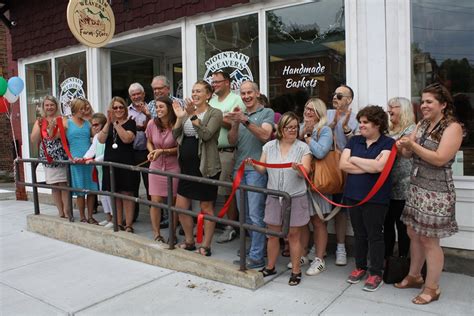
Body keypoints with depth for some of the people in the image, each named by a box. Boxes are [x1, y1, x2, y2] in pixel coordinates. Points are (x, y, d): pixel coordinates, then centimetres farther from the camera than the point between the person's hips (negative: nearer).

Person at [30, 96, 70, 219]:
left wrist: (53, 128, -23)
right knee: (54, 187, 7)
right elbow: (34, 140, 3)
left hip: (62, 157, -3)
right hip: (48, 159, 3)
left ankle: (66, 212, 3)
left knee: (64, 185, -4)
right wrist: (39, 126, -9)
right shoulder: (40, 121, 10)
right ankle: (61, 213, 16)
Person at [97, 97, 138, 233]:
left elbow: (126, 139, -16)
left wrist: (116, 123, -16)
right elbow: (101, 140, -4)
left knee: (127, 193, -3)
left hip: (126, 164, -4)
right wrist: (109, 122, -13)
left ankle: (128, 225, 2)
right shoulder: (108, 124, 12)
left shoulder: (130, 123, 1)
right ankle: (119, 223, 17)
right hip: (110, 163, 4)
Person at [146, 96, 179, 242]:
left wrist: (163, 151, -17)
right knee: (156, 201, 1)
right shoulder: (152, 124, -4)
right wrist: (152, 152, -8)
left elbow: (180, 148, -5)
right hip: (156, 166, 2)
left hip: (173, 167, -2)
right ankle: (156, 233, 15)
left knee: (172, 201, 5)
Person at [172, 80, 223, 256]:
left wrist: (193, 115, -25)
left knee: (206, 208, 5)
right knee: (181, 206, 10)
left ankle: (206, 246, 19)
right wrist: (179, 117, -7)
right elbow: (175, 136, 6)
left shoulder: (215, 113, -5)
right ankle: (189, 241, 29)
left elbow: (206, 134, -20)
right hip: (187, 166, 7)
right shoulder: (187, 112, 12)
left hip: (205, 167, -6)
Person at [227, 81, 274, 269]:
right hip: (239, 168, 6)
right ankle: (257, 246, 28)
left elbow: (265, 136, -15)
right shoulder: (239, 114, 15)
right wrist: (235, 124, -12)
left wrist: (245, 121, -22)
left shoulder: (267, 113, 2)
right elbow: (232, 142, 5)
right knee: (244, 214, 13)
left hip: (256, 168, -6)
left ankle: (256, 257, 3)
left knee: (255, 214, -6)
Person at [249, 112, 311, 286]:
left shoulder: (303, 147, -3)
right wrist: (253, 164, -14)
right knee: (272, 234, 12)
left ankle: (296, 271, 18)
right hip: (274, 197, 3)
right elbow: (262, 168, 6)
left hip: (296, 198, -3)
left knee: (293, 235, 4)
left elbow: (305, 172, -11)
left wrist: (299, 168, -33)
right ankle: (270, 267, 29)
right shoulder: (269, 146, 5)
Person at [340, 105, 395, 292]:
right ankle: (360, 267, 30)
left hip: (376, 198, -4)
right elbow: (342, 164, -3)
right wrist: (370, 166, -11)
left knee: (374, 235, 4)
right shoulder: (354, 141, 9)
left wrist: (354, 159, -8)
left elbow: (379, 166, -21)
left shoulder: (388, 143, -4)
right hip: (353, 194, 5)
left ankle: (376, 273, 17)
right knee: (359, 234, 14)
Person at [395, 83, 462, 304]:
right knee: (413, 233, 15)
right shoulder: (421, 124, 12)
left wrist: (413, 145, -23)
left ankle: (432, 288, 16)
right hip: (416, 188, 7)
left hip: (436, 192, -7)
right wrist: (403, 147, -13)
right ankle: (414, 276, 32)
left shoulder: (453, 127, -11)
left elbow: (440, 159, -20)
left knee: (429, 239, 1)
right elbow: (410, 154, 8)